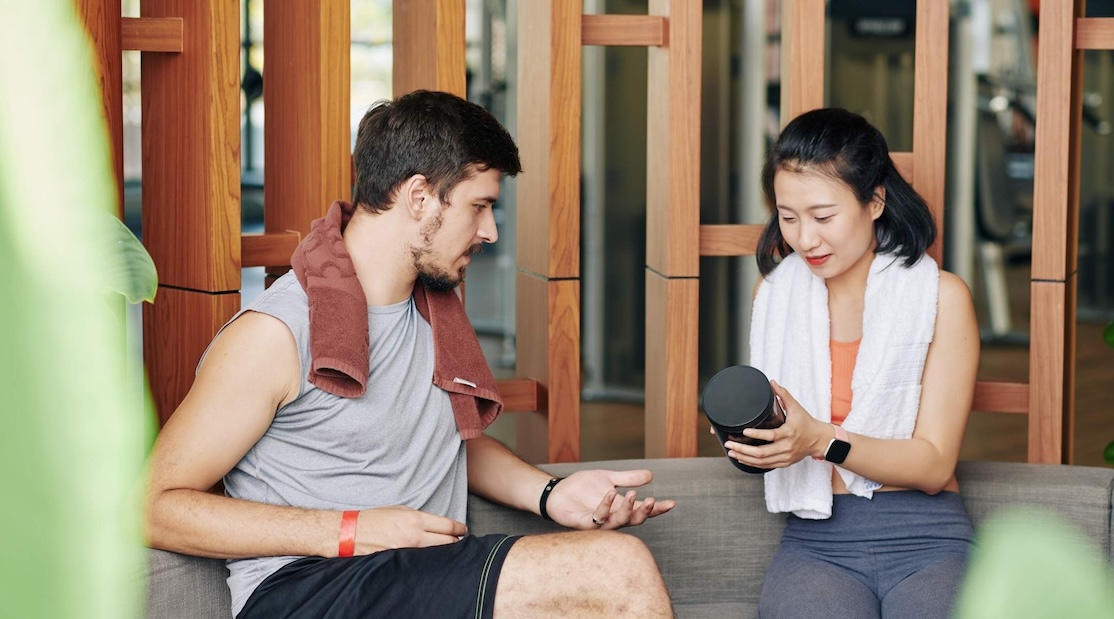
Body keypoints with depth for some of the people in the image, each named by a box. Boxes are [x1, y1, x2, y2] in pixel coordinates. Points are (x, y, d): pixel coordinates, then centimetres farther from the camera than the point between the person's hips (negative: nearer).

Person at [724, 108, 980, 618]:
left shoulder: (942, 297, 1)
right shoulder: (775, 293, 12)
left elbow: (934, 466, -3)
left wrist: (822, 439, -18)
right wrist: (748, 435, -8)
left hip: (925, 539, -1)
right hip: (817, 539, 2)